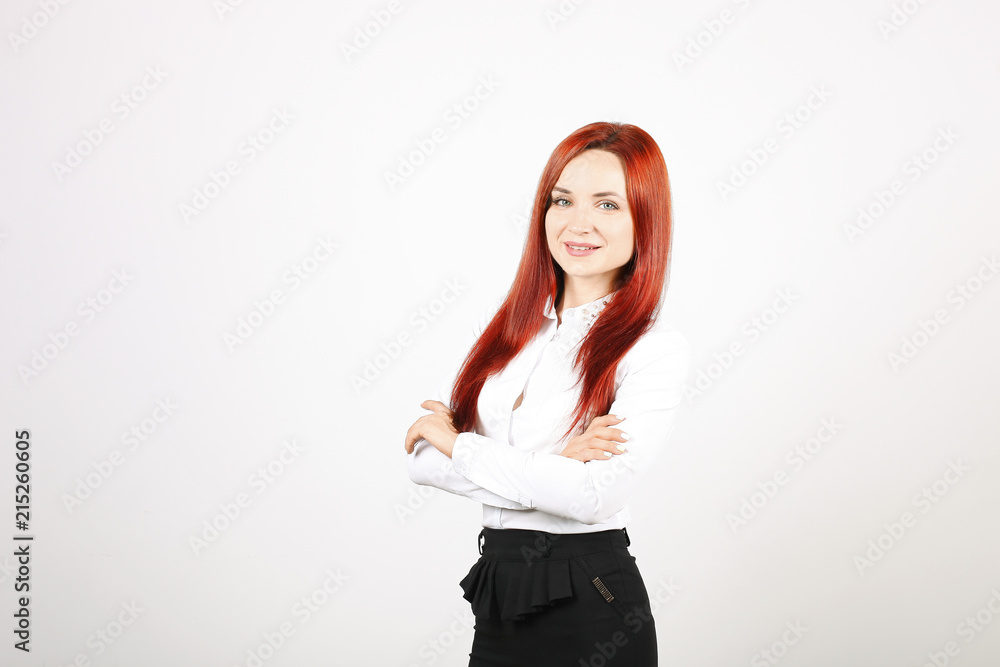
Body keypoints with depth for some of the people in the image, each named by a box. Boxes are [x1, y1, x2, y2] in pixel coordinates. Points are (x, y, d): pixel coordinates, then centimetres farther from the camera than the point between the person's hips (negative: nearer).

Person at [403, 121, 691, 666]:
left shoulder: (656, 349, -11)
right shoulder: (509, 324, 5)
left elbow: (595, 495, -22)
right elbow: (420, 458, -2)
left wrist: (455, 442, -12)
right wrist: (551, 468, -16)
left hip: (589, 611, -5)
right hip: (498, 598, 5)